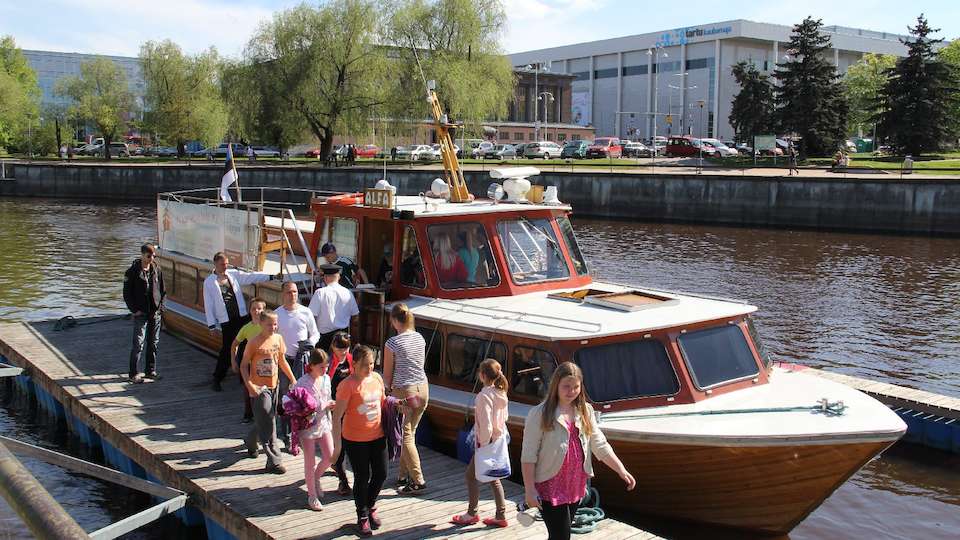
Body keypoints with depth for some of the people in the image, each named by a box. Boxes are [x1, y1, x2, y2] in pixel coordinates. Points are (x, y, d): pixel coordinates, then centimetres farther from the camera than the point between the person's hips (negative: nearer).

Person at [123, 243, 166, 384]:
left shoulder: (156, 269, 5)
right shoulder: (133, 272, -8)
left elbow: (162, 289, 14)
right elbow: (127, 294, -4)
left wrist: (160, 305, 5)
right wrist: (134, 310, -9)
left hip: (155, 313, 5)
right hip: (141, 314, -5)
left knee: (154, 343, 10)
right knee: (138, 344, -5)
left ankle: (150, 371, 20)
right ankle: (133, 374, 3)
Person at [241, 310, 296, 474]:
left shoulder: (278, 338, 4)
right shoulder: (254, 343, -14)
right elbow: (244, 365, -9)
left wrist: (293, 379, 15)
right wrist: (249, 384, -21)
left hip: (274, 386, 6)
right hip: (259, 388, -6)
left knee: (264, 421, 20)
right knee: (267, 425, -5)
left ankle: (250, 441, 47)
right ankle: (274, 461, -2)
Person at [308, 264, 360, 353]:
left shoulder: (320, 293, -10)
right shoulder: (348, 293, 1)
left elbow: (312, 315, -12)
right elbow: (355, 314, 8)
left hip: (325, 336, -4)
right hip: (344, 334, 4)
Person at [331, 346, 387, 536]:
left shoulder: (377, 378, 0)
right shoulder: (348, 385, -18)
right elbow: (337, 416, -17)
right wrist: (338, 444, -19)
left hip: (377, 436, 5)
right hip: (355, 440, -5)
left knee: (381, 474, 12)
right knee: (362, 478, 6)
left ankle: (370, 506, 39)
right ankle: (362, 516, 26)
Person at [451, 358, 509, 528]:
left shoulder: (484, 396, -22)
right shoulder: (501, 393, 4)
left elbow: (486, 426, -24)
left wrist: (483, 447, -17)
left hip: (488, 443, -8)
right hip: (499, 441, 8)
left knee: (471, 475, 8)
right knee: (493, 478, 16)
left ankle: (472, 514, 18)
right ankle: (501, 516, 18)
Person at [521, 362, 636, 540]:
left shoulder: (585, 411, 5)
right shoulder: (539, 414, -12)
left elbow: (600, 445, 6)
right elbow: (528, 455, -11)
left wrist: (621, 470, -3)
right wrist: (530, 489, -14)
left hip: (576, 485, 6)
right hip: (550, 486, -6)